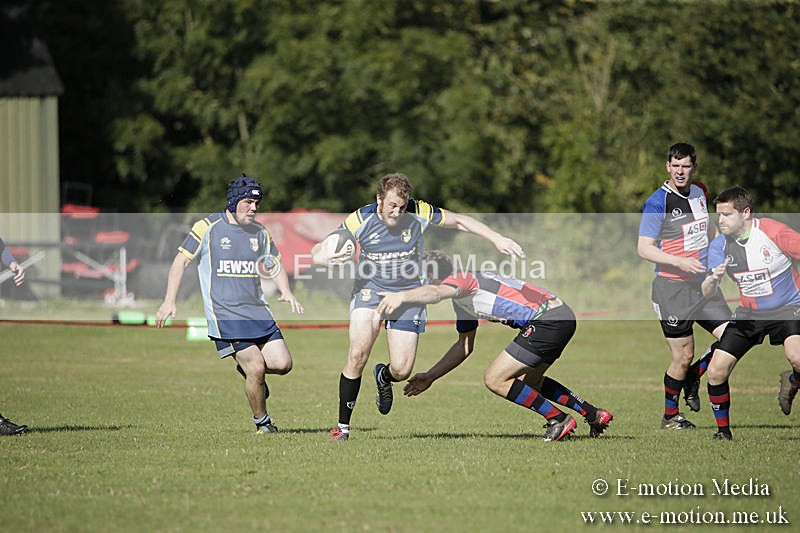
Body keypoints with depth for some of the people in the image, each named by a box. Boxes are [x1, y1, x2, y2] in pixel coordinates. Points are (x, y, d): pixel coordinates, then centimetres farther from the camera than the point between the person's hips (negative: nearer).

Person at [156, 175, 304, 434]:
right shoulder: (208, 227, -4)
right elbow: (181, 260, -1)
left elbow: (274, 265, 23)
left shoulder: (260, 232, 12)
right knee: (256, 368, -15)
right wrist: (170, 301, -8)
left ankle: (247, 368, 25)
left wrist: (286, 292, 4)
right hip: (224, 314, -5)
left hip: (257, 310, 5)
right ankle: (261, 422, 7)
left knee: (282, 363, -8)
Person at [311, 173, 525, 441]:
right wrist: (320, 256, -33)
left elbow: (459, 221, 0)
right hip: (370, 290, -1)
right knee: (358, 353, -24)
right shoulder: (359, 220, -16)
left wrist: (497, 238, -5)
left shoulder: (419, 213, -15)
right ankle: (343, 426, -10)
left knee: (401, 370, -6)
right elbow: (317, 250, -9)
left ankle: (383, 378, 36)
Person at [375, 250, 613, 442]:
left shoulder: (460, 279, -10)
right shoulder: (461, 295, 21)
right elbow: (465, 346, 29)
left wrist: (402, 296, -51)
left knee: (495, 379, -7)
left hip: (547, 319, -11)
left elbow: (436, 293, -35)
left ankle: (558, 419, 1)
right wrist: (430, 377, 29)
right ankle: (593, 414, 32)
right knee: (529, 381, 28)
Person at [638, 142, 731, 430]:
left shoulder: (699, 193, 10)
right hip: (672, 289, -7)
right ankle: (670, 416, 16)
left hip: (703, 284, 7)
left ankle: (693, 378, 22)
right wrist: (680, 261, -25)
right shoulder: (657, 202, -13)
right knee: (683, 356, -4)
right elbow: (644, 248, -16)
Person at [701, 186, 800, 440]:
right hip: (748, 314, 4)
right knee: (716, 372, -8)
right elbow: (706, 293, -6)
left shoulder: (773, 232, -17)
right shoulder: (719, 245, -4)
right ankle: (723, 429, 13)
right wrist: (714, 278, -29)